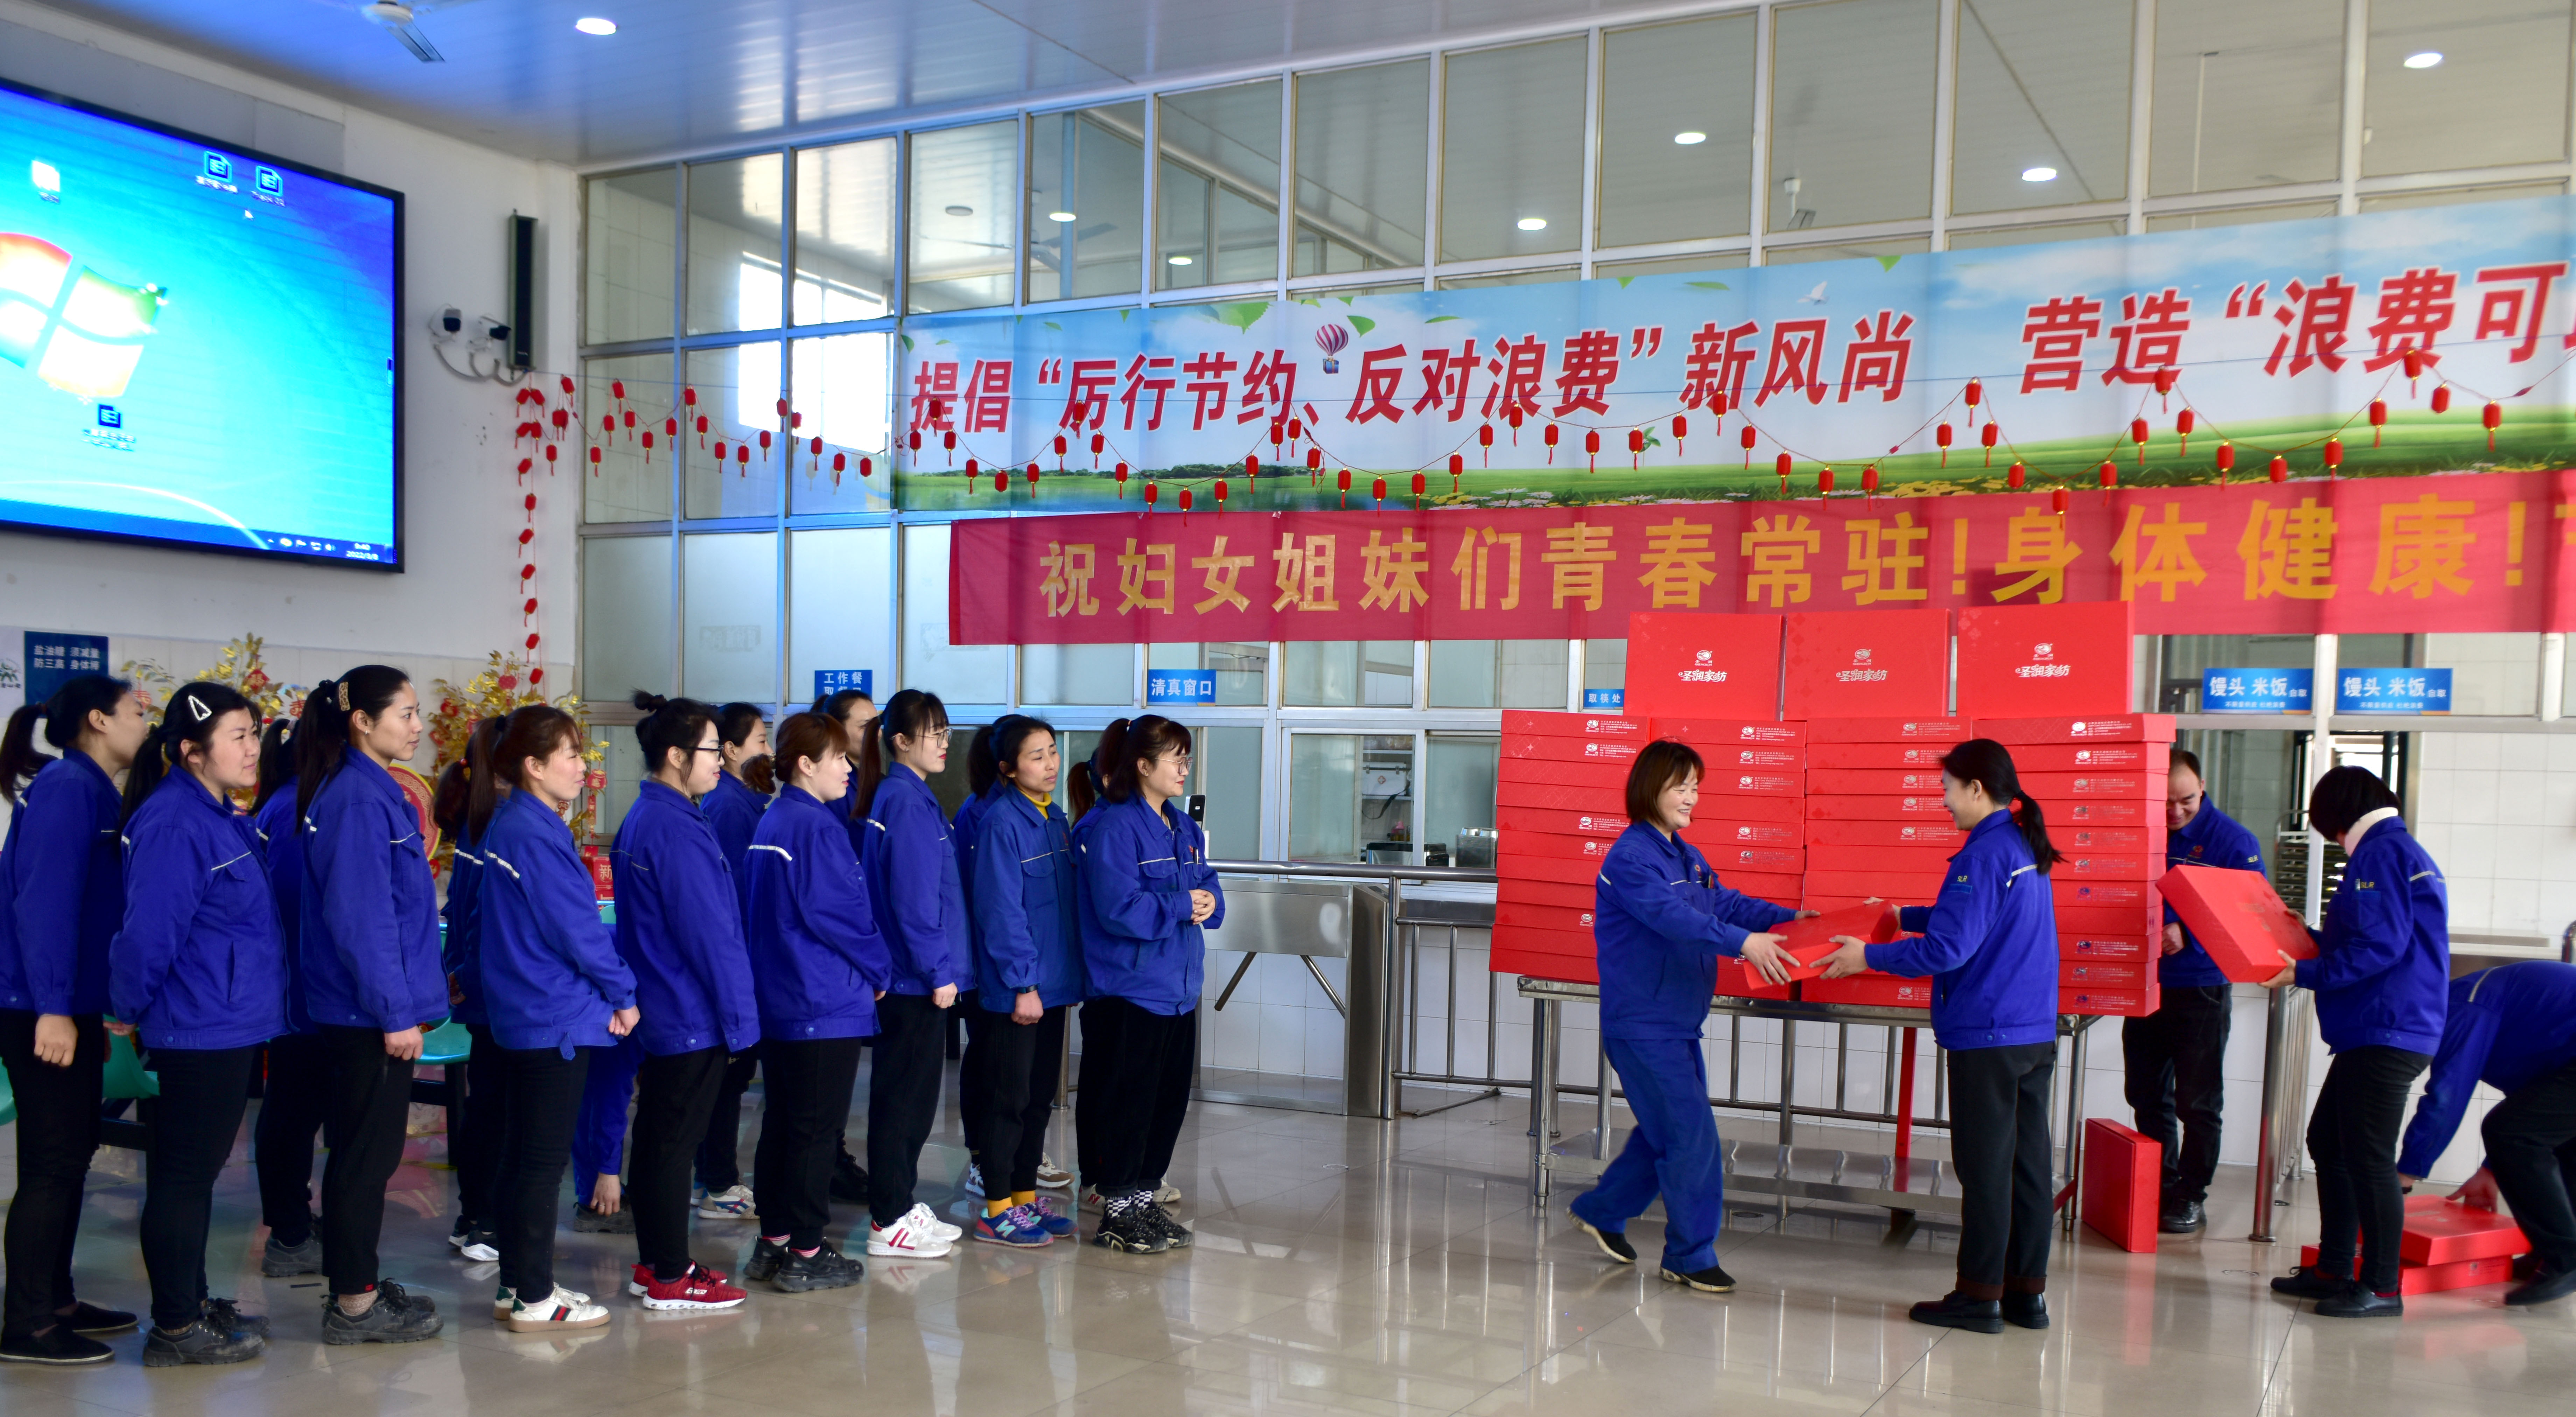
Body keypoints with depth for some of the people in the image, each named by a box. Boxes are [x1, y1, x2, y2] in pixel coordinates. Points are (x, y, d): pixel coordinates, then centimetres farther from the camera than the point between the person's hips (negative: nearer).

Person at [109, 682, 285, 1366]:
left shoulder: (218, 818, 11)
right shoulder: (175, 823, -20)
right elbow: (148, 931, -22)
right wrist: (130, 1013, -9)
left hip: (231, 1027, 9)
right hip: (199, 1030, -9)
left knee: (197, 1172, 17)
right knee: (184, 1176, 1)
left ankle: (193, 1305, 28)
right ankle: (175, 1329, 11)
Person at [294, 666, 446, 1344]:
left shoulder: (372, 792, 13)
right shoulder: (359, 799, -17)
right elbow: (360, 917, -22)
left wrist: (410, 1000, 18)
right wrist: (397, 1012, -20)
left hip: (363, 1010, 10)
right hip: (371, 1010, -10)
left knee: (361, 1149, 16)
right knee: (368, 1152, -1)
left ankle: (356, 1285, 26)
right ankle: (355, 1304, 9)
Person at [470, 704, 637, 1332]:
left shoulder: (510, 826, 11)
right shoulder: (535, 834, -18)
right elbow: (575, 928, -17)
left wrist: (610, 988, 7)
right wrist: (623, 993, -6)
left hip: (522, 1017, 10)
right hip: (556, 1019, -10)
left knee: (522, 1156, 15)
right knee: (543, 1161, -2)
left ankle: (518, 1285, 24)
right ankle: (533, 1300, 5)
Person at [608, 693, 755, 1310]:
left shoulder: (642, 820, 11)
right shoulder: (678, 830, -20)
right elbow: (708, 932, -20)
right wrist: (738, 1015, -14)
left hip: (661, 1008, 10)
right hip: (694, 1015, -10)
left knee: (660, 1137, 16)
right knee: (674, 1142, -2)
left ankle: (654, 1262, 25)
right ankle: (670, 1279, 6)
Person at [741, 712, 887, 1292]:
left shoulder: (771, 822, 11)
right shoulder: (817, 826, -17)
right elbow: (837, 912, -20)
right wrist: (877, 970, -4)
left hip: (777, 1000, 9)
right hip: (827, 1002, -9)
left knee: (781, 1123, 14)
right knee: (817, 1129, -1)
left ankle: (774, 1242, 22)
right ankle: (805, 1255, 4)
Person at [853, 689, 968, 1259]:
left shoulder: (910, 797, 14)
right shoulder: (906, 801, -15)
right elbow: (912, 897, -19)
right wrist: (937, 970, -16)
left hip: (909, 976, 10)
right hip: (912, 977, -10)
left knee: (913, 1096, 16)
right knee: (904, 1097, -1)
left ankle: (900, 1206, 26)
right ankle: (889, 1222, 7)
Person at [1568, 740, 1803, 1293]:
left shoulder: (1688, 857, 13)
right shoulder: (1631, 857, -17)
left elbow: (1726, 904, 16)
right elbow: (1672, 916, -31)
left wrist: (1787, 917, 4)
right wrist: (1742, 943, -42)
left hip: (1677, 1024, 10)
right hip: (1642, 1025, -10)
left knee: (1665, 1134, 17)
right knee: (1693, 1139, -7)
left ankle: (1601, 1211, 33)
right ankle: (1691, 1257, 6)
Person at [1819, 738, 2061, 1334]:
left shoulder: (1984, 855, -17)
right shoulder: (2026, 848, 12)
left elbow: (1947, 947, -20)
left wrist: (1869, 957, -10)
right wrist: (1903, 916, 32)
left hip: (1987, 1037, -9)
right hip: (2036, 1034, 9)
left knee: (1985, 1166, -1)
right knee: (2028, 1161, 11)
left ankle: (1980, 1295, 6)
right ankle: (2027, 1293, 18)